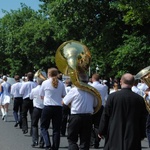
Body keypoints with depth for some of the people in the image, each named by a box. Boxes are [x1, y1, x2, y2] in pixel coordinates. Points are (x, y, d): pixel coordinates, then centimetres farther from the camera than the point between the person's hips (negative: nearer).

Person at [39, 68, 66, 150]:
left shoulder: (45, 83, -3)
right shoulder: (61, 84, 3)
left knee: (44, 127, 8)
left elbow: (41, 96, 5)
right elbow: (63, 95, 13)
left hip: (48, 107, -2)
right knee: (56, 129, 8)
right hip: (58, 108, 2)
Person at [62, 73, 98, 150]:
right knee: (85, 141, 10)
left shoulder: (74, 90, -8)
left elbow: (64, 102, -1)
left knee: (72, 139, 7)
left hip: (75, 117, -3)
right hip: (88, 117, 3)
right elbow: (95, 105, 11)